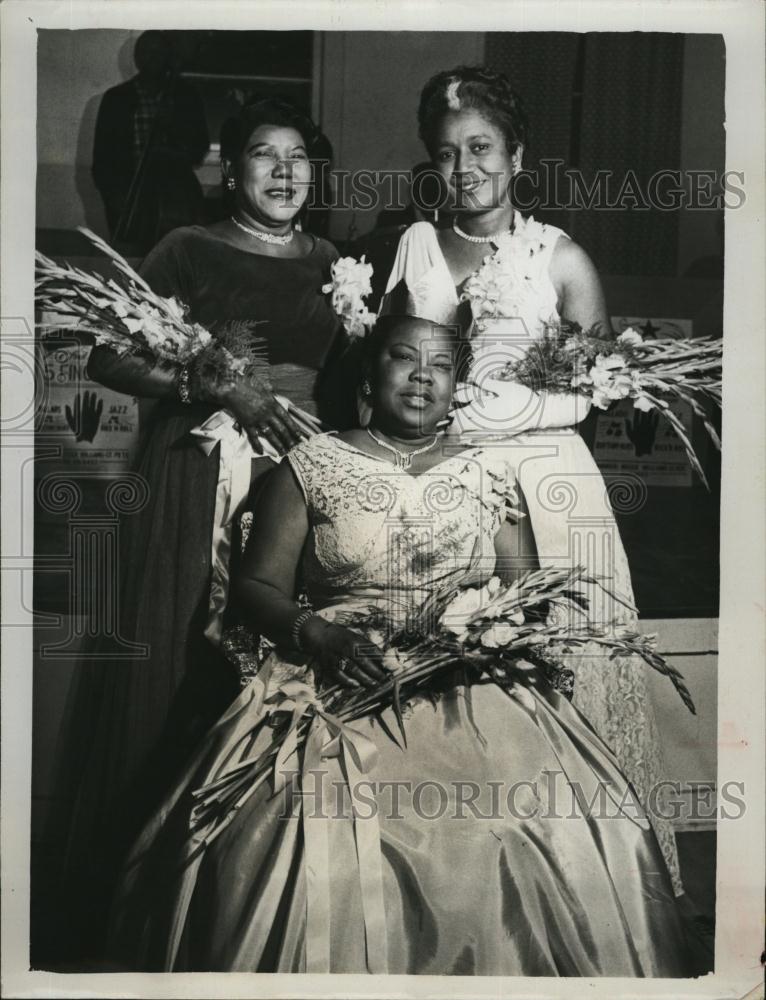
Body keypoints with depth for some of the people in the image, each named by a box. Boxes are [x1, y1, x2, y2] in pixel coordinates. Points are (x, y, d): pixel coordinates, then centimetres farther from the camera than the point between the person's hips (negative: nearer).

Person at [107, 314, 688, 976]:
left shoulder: (488, 473, 16)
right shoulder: (313, 465, 10)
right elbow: (259, 585, 8)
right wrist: (320, 634, -10)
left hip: (472, 687, 2)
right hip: (339, 683, -1)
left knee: (574, 837, -20)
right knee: (320, 847, -27)